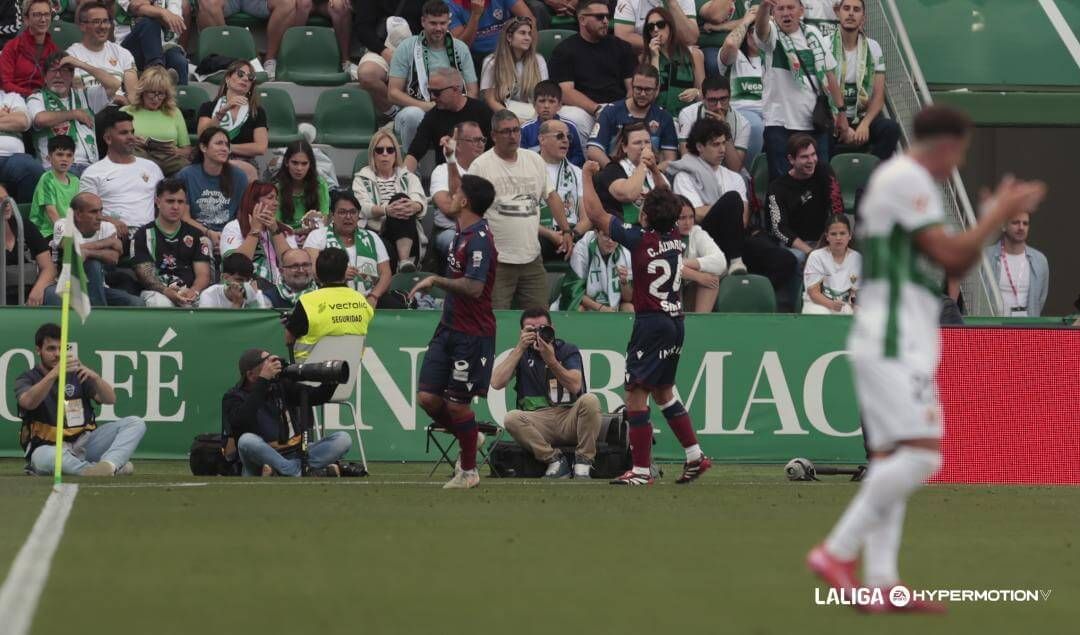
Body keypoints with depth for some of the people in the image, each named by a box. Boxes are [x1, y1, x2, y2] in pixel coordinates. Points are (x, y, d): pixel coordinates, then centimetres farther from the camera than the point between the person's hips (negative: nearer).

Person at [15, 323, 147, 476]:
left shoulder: (77, 374, 15)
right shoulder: (28, 379, 6)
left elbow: (110, 399, 2)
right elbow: (28, 402, -19)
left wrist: (95, 377, -19)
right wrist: (54, 373, -33)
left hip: (85, 442, 4)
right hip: (50, 446, -4)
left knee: (136, 423, -15)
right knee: (44, 457, -41)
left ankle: (108, 465, -42)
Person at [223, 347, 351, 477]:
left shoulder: (282, 386, 12)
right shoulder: (233, 397, -2)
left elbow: (318, 396, 13)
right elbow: (241, 421, -23)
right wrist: (263, 380, -23)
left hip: (296, 456, 4)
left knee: (343, 439, -13)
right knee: (247, 440, -36)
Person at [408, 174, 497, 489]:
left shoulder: (479, 240, -20)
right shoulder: (463, 231, 9)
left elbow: (473, 287, -28)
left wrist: (435, 280, -22)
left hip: (472, 335, -9)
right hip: (448, 329, 9)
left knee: (457, 404, -2)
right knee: (428, 398, 4)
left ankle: (468, 470, 14)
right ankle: (467, 445, 27)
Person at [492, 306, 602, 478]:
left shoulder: (567, 350, 9)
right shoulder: (521, 354, 12)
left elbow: (575, 386, -9)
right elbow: (496, 383, -5)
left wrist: (551, 361, -20)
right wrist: (520, 349, -6)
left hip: (569, 420, 0)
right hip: (538, 422, 0)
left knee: (590, 400, -31)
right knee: (511, 418, -30)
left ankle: (583, 462, -20)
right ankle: (555, 461, -20)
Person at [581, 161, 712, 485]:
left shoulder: (640, 238, -13)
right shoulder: (674, 235, 5)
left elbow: (596, 214, -10)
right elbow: (670, 208, 29)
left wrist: (587, 175, 4)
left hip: (651, 322, -8)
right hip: (675, 321, 8)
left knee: (636, 394, -5)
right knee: (663, 391, 21)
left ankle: (642, 470, -7)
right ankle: (695, 456, 20)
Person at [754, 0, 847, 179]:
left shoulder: (813, 35, 9)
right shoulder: (771, 35, -2)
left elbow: (830, 76, 14)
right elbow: (761, 27, -27)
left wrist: (841, 112, 10)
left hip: (816, 124, 3)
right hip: (780, 124, -3)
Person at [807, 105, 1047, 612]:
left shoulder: (903, 180, 23)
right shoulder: (907, 179, -9)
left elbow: (956, 267, 25)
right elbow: (949, 252, -13)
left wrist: (997, 213, 17)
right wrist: (998, 216, -3)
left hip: (896, 344, 11)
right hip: (894, 344, -11)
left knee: (890, 458, 6)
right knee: (922, 452, -16)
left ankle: (881, 583, 1)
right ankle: (837, 551, -15)